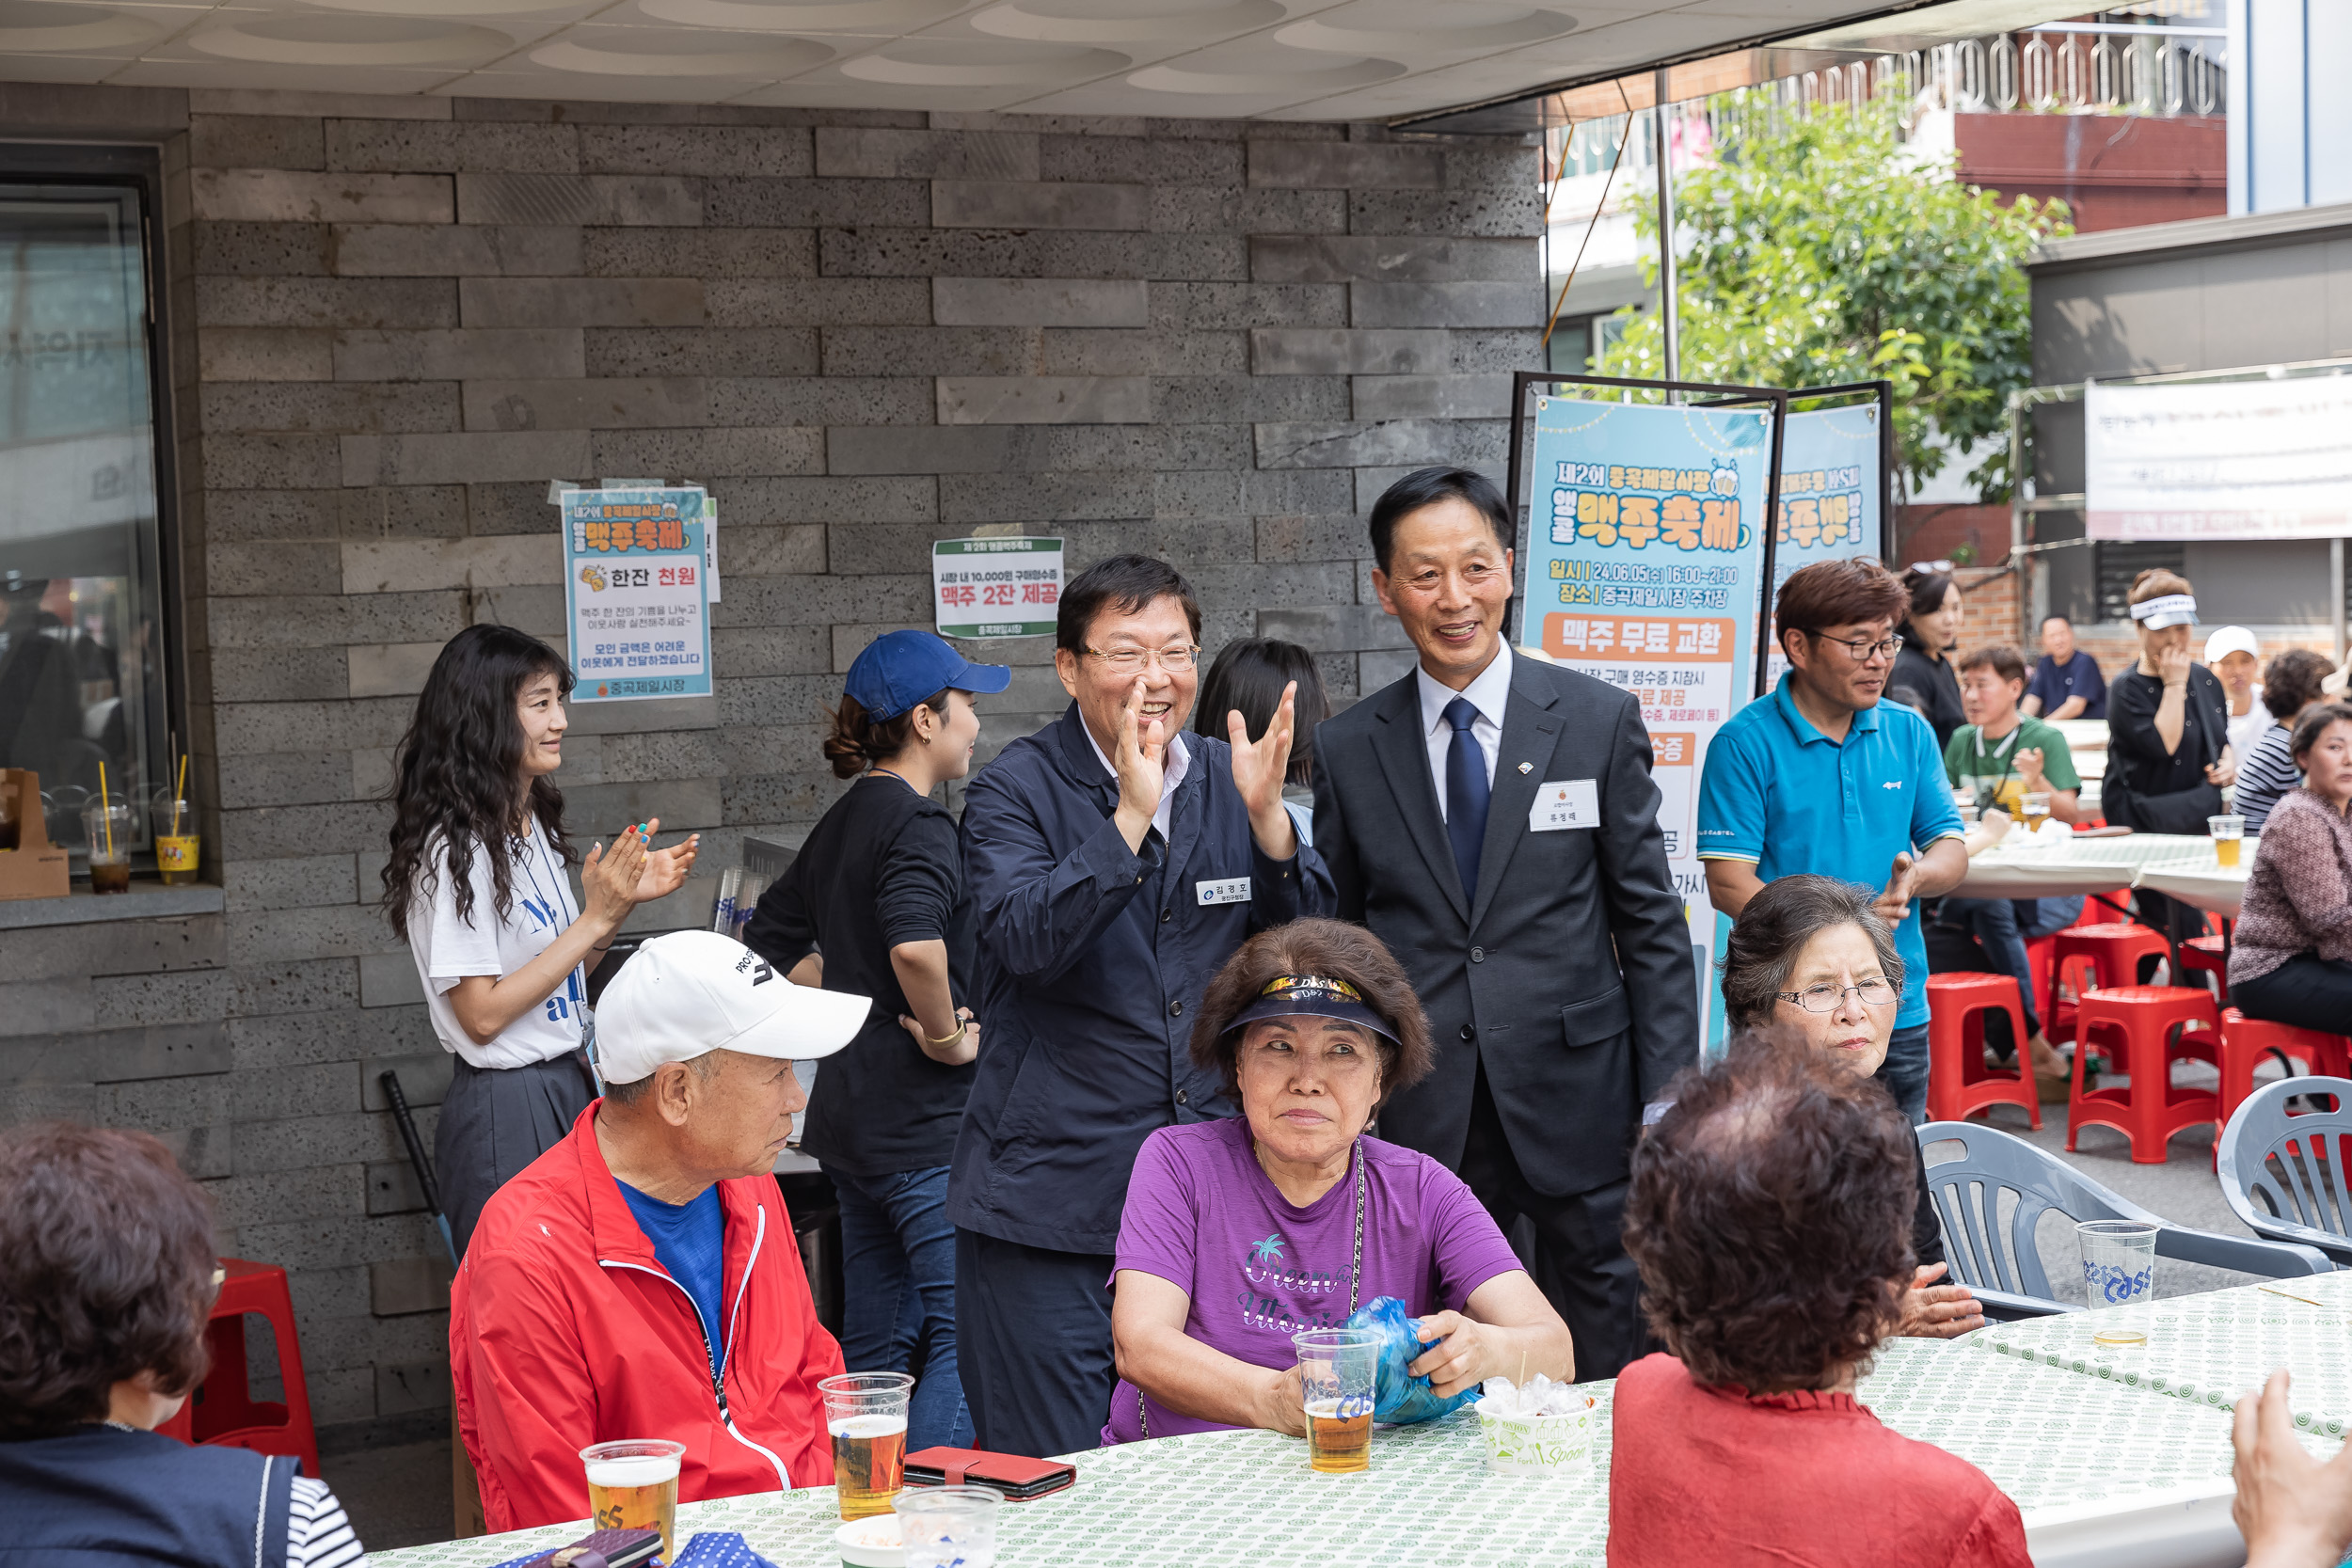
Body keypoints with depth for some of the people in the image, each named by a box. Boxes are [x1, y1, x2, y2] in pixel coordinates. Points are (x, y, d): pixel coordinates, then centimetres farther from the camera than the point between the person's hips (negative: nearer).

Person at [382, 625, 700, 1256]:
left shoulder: (533, 826, 10)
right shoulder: (456, 850, -18)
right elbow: (482, 1014, -20)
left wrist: (623, 899, 2)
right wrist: (595, 918, -19)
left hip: (570, 1084, 9)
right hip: (504, 1106, -9)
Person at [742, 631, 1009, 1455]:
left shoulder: (842, 822, 14)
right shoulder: (918, 823, -14)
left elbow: (766, 944, 22)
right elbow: (915, 945, -33)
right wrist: (946, 1033, -19)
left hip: (851, 1110, 10)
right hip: (924, 1117, -10)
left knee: (876, 1340, 14)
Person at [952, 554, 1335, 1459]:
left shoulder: (1229, 778, 10)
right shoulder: (1014, 792, -3)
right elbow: (1028, 942, -19)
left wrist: (1266, 815, -12)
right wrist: (1131, 816, -27)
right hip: (1054, 1191, -4)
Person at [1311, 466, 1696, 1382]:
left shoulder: (1600, 721, 2)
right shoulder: (1348, 750, 5)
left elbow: (1652, 921, 2)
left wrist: (1669, 1099, -4)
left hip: (1577, 1102, -1)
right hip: (1422, 1122, 1)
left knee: (1614, 1378, 6)